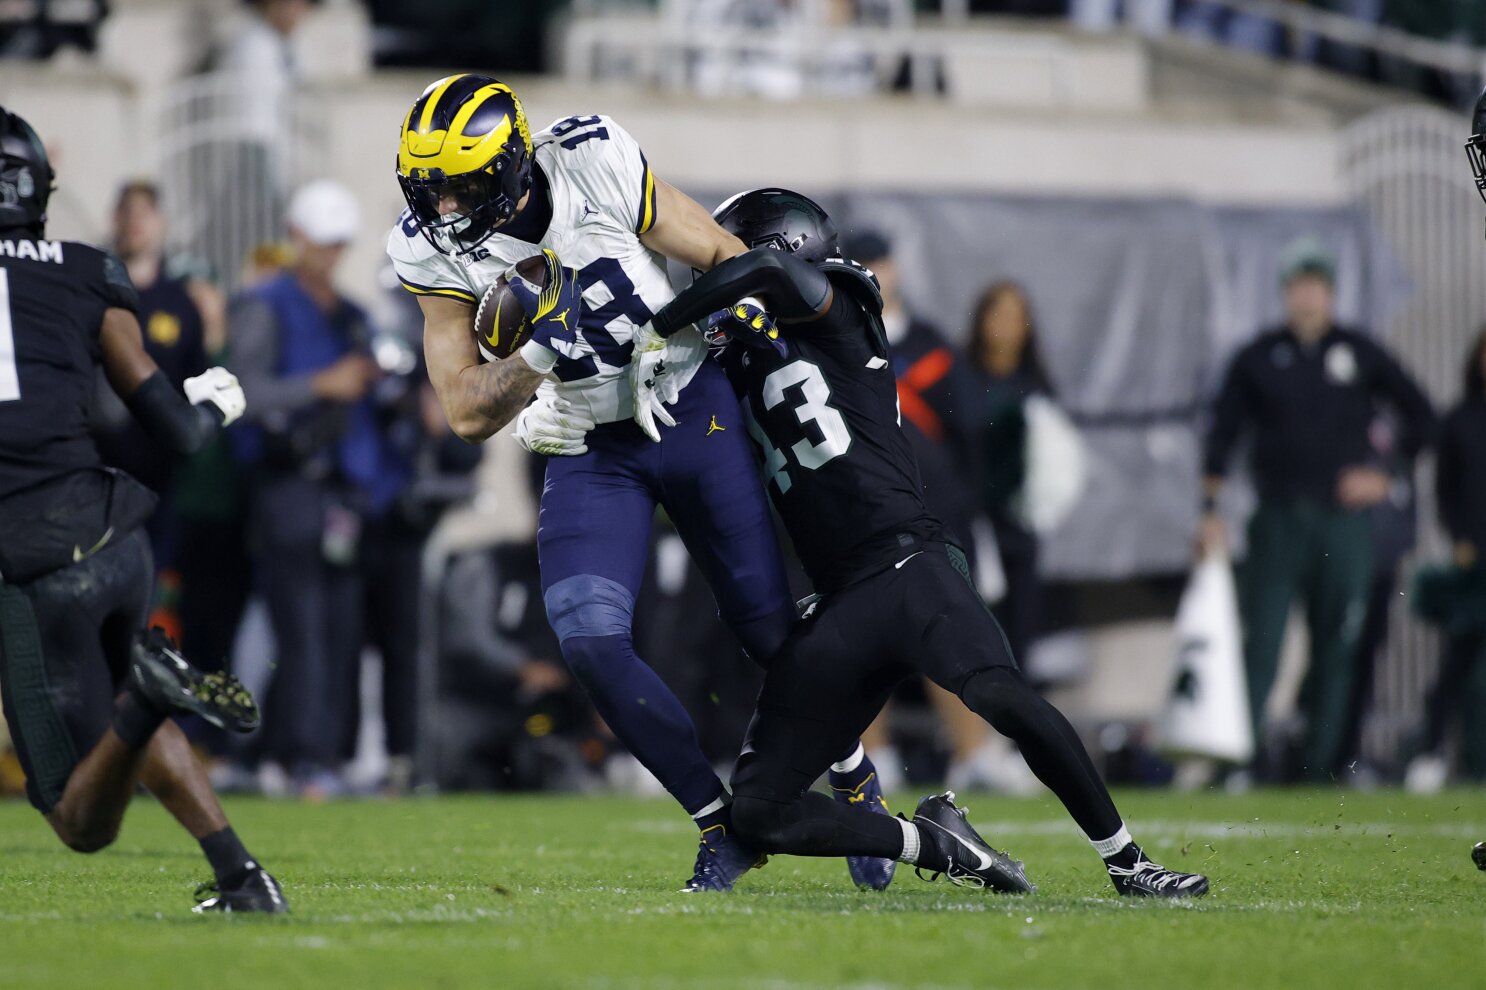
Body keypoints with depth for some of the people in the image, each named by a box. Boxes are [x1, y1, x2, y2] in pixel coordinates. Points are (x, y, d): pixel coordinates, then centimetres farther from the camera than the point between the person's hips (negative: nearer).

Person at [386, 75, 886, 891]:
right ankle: (722, 824, 1)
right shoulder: (433, 251, -14)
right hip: (591, 450, 2)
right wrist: (541, 349, -29)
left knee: (769, 626, 4)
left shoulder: (595, 165, -20)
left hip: (696, 415, -2)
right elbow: (469, 417, -14)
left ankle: (857, 785, 32)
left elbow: (724, 259, -6)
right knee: (590, 640, -17)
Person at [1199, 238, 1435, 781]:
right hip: (1278, 519, -1)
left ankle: (1319, 760, 7)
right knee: (1261, 643, -9)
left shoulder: (1360, 354, 8)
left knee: (1336, 649, 2)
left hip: (1344, 518, 1)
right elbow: (1222, 435, 7)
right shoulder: (1258, 358, 7)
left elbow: (1421, 415, 14)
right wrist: (1210, 511, 0)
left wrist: (1386, 473, 4)